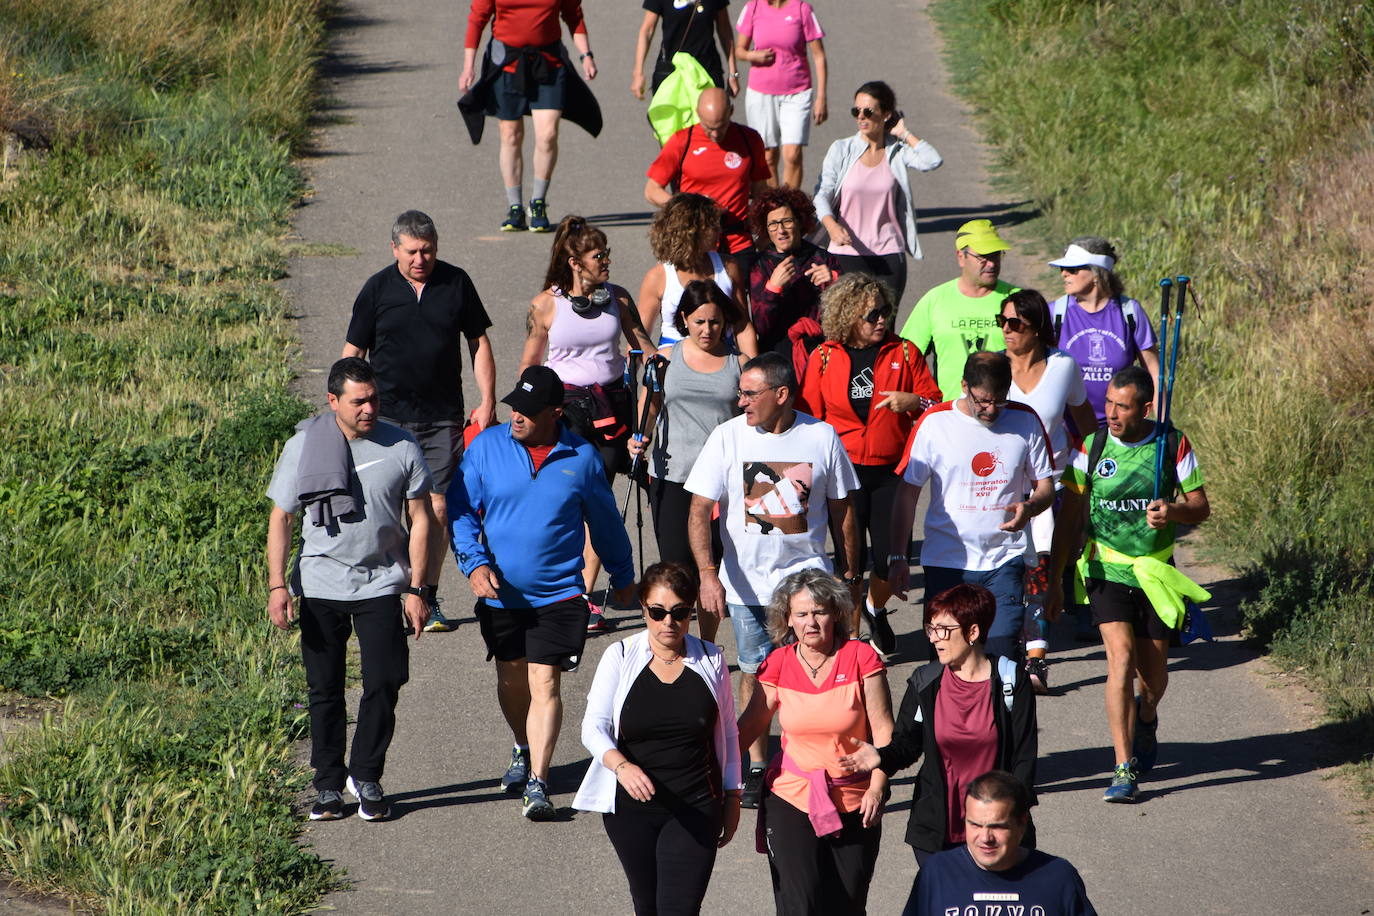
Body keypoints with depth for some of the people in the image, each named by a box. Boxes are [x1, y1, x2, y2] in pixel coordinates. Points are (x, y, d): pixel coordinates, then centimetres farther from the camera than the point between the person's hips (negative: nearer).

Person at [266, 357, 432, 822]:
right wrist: (277, 585, -7)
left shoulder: (401, 447, -3)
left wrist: (415, 588, -3)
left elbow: (419, 519, 2)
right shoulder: (303, 448, -4)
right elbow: (281, 518, 2)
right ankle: (328, 784, 16)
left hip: (381, 586, 0)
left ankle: (366, 777, 11)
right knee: (325, 689, 5)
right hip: (320, 587, 0)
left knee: (383, 684, -5)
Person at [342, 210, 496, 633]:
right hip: (389, 418, -1)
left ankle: (428, 599, 10)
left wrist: (487, 401, 5)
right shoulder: (377, 289, 1)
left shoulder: (456, 283, 5)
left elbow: (478, 343, 13)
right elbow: (353, 352, 6)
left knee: (438, 509, 0)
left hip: (443, 418, 2)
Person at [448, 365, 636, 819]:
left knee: (544, 682, -12)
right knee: (511, 679, 17)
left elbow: (605, 522, 12)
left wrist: (623, 577, 23)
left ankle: (538, 782, -13)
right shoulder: (488, 446, -3)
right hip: (500, 593, 2)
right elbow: (460, 509, 0)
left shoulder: (581, 457, -3)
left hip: (558, 594, -2)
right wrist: (474, 562, -15)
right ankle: (524, 750, 43)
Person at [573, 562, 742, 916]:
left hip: (696, 807, -1)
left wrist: (732, 797, 9)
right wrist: (622, 766, -29)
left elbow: (727, 734, 10)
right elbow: (594, 727, -10)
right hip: (631, 807, 1)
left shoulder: (710, 660, 1)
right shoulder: (620, 657, -3)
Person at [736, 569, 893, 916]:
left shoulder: (861, 658, -5)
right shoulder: (778, 665, 1)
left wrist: (877, 786, -16)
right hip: (792, 800, 1)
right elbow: (749, 726, 5)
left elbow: (883, 730, -6)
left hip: (853, 804, -1)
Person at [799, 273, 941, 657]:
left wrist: (912, 402, -16)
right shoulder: (824, 358, 2)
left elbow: (935, 403, 6)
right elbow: (810, 416, 7)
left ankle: (876, 609, 30)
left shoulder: (904, 353, 3)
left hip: (893, 470, 1)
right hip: (844, 471, -1)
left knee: (890, 556, -2)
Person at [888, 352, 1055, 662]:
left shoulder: (1026, 421, 2)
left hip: (1004, 563, 0)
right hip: (945, 563, 0)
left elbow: (1046, 487, 11)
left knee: (1003, 652, -9)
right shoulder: (935, 422, -2)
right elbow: (907, 492, 4)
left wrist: (1029, 507, -14)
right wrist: (897, 558, 0)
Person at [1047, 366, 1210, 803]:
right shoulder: (1092, 448, -4)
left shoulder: (1174, 446, -5)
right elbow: (1069, 518, 3)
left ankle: (1146, 718, 47)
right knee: (1121, 659, -18)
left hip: (1157, 573, 1)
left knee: (1153, 674, 9)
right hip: (1107, 570, -1)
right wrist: (1054, 580, 2)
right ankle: (1124, 768, -16)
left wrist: (1174, 511, -22)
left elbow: (1201, 507, 1)